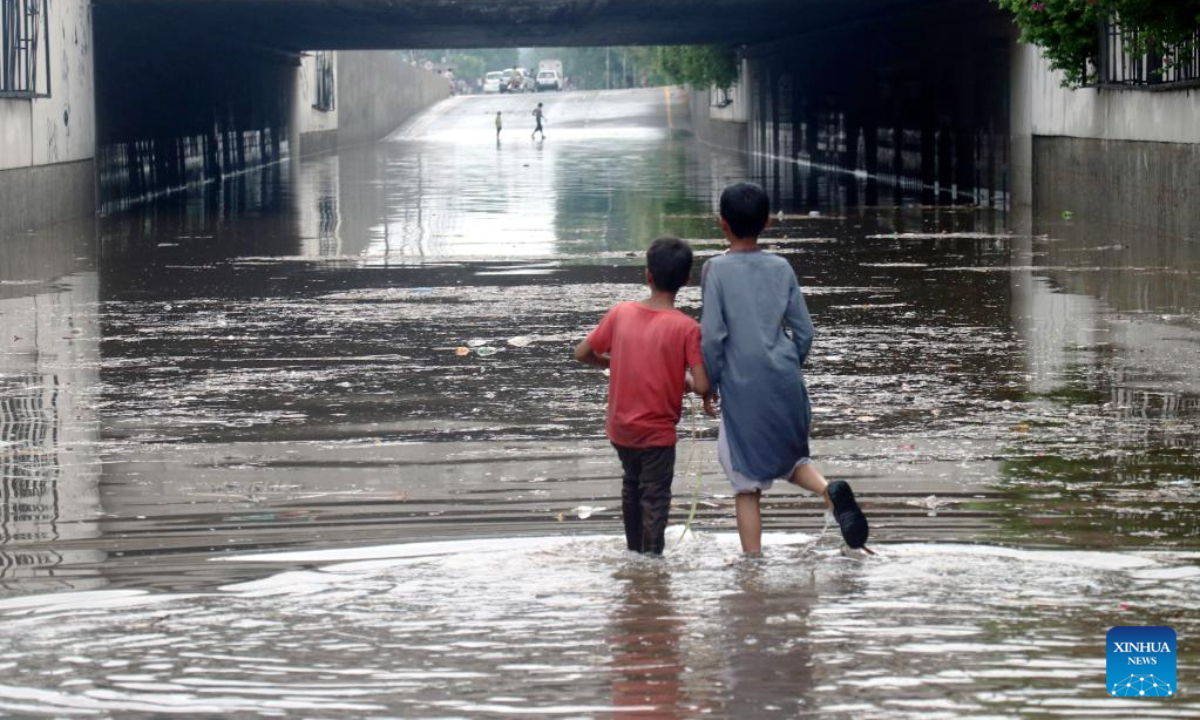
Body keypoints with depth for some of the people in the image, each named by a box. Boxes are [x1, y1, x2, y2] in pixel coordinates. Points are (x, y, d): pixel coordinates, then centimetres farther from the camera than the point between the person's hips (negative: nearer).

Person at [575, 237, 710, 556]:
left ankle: (634, 551, 39)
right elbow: (702, 386, -23)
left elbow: (582, 353, 0)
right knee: (655, 500, 5)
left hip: (620, 427, 5)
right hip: (657, 431, -5)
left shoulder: (620, 313, -8)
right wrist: (683, 381, -1)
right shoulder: (686, 328, -19)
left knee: (632, 487, 25)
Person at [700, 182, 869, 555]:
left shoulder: (716, 270, -8)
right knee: (790, 457, 22)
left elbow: (712, 336, -10)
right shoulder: (781, 268, 4)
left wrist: (709, 385, 2)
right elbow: (804, 331, 5)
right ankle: (830, 490, -6)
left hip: (742, 388, -4)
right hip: (786, 384, 4)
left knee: (747, 484, 2)